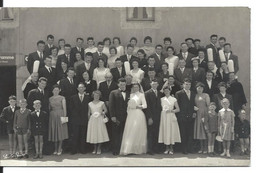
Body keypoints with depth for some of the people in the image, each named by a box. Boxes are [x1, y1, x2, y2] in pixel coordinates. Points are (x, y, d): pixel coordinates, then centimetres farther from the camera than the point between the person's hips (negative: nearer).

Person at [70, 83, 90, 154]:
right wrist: (75, 114, -3)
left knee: (83, 135, 3)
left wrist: (86, 115, -3)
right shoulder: (73, 97, 8)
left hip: (84, 119, 1)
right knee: (75, 135, -2)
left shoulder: (88, 97, 9)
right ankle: (74, 150, 4)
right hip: (75, 119, -1)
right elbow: (71, 108, 6)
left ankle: (82, 149, 11)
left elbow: (89, 108, 6)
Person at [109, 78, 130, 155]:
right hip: (116, 117, -3)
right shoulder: (113, 93, 4)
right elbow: (111, 105, -1)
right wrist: (112, 116, -9)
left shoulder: (128, 94, 14)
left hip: (125, 117, 3)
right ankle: (115, 150, 7)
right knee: (115, 134, 1)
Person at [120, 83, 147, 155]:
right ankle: (127, 149, 2)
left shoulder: (141, 95, 4)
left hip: (138, 114, -4)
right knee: (129, 132, -1)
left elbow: (145, 105, -4)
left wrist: (138, 106, -13)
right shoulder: (131, 95, 16)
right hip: (131, 114, 4)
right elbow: (128, 105, 17)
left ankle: (138, 149, -1)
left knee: (138, 131, -6)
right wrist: (128, 112, 6)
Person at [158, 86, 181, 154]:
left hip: (171, 116, -2)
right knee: (165, 131, 0)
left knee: (171, 131, -3)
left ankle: (171, 149, 6)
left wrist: (171, 110, -11)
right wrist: (163, 111, -7)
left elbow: (178, 109, 2)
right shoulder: (161, 99, 10)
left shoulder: (173, 99, 4)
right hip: (164, 116, 2)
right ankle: (167, 148, 9)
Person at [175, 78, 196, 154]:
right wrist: (179, 115, -7)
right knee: (183, 134, 0)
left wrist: (194, 112, 4)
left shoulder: (193, 94, 16)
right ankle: (184, 149, 6)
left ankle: (190, 148, 12)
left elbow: (194, 104, 20)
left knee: (190, 134, 4)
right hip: (182, 117, -4)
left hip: (191, 117, 4)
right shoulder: (179, 93, 1)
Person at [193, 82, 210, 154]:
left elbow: (208, 105, -3)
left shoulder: (206, 95, 2)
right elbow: (194, 105, 17)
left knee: (205, 131, -3)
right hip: (198, 115, 3)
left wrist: (206, 116, -10)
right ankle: (201, 148, 8)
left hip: (204, 115, -3)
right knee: (199, 131, 3)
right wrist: (194, 108, -7)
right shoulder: (195, 96, 11)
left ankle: (205, 148, 1)